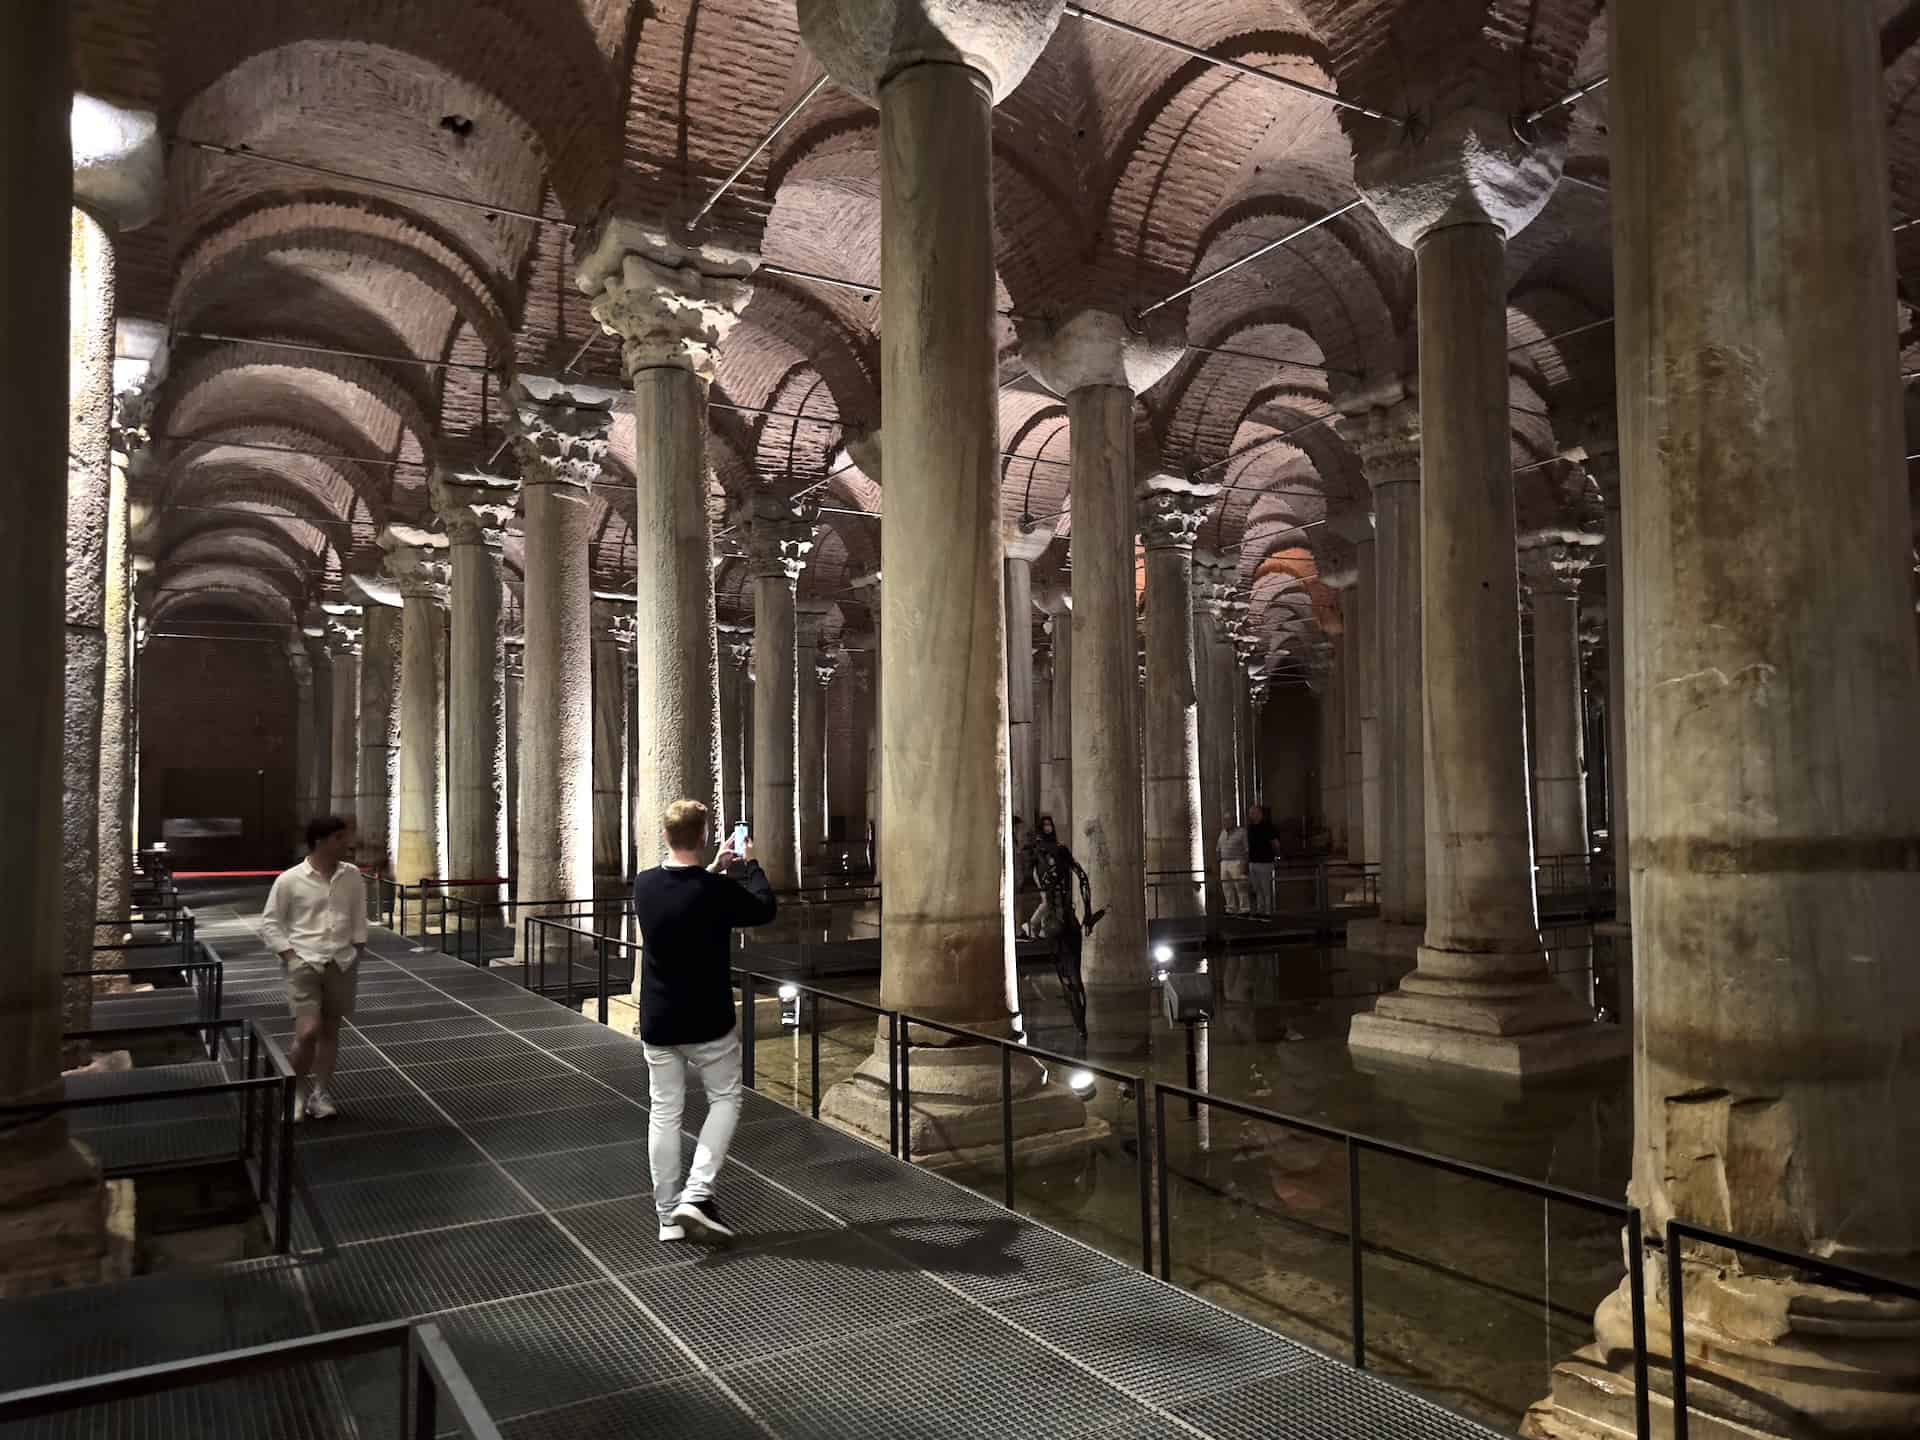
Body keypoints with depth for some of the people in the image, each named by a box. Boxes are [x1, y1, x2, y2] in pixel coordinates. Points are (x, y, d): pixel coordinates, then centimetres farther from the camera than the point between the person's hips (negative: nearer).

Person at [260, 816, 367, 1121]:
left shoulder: (352, 877, 3)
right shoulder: (289, 880, -7)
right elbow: (269, 924, -1)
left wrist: (357, 953, 7)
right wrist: (290, 956, -8)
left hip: (341, 964, 4)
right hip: (305, 964, -4)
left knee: (330, 1030, 10)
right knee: (308, 1031, -12)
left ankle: (321, 1093, 23)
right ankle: (296, 1090, 13)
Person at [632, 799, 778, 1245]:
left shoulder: (644, 885, -3)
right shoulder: (717, 891, -19)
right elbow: (765, 907, -2)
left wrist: (715, 870, 25)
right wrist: (749, 865, 12)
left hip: (657, 1022, 5)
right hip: (707, 1022, -4)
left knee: (664, 1112, 12)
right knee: (724, 1101, 13)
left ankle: (668, 1215, 17)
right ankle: (696, 1196, 0)